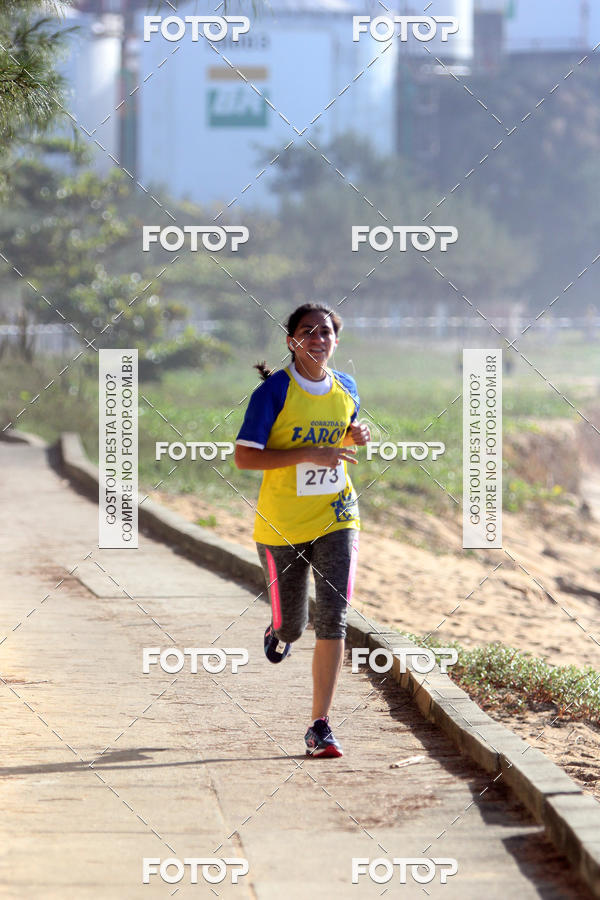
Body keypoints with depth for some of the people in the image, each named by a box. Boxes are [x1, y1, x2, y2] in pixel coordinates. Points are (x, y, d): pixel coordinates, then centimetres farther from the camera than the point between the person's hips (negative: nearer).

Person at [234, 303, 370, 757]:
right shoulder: (274, 391, -11)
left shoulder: (346, 387, 4)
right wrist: (311, 454, -23)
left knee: (333, 618, -12)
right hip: (282, 524, -2)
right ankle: (279, 630, 50)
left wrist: (357, 437, 0)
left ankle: (320, 727, -9)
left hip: (336, 517, 3)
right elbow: (243, 456, -16)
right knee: (292, 625, 8)